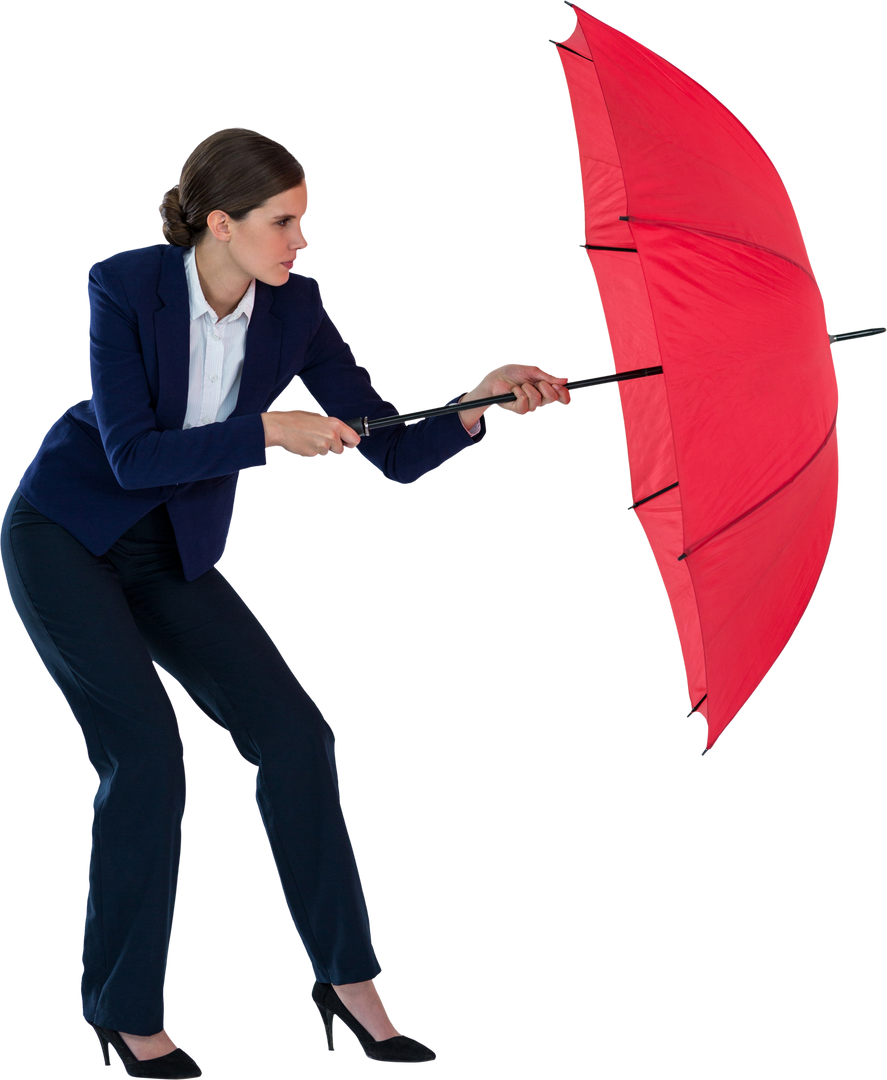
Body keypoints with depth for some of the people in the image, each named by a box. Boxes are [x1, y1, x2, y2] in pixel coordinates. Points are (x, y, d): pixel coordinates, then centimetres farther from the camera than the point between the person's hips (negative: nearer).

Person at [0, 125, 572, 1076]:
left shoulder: (294, 308, -11)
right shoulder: (123, 286, -22)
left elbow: (396, 454, -12)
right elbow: (132, 455, -26)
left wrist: (478, 405, -30)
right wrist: (268, 431, -32)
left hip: (174, 558, 5)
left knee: (292, 731, -8)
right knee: (147, 752, -17)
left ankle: (348, 982, 2)